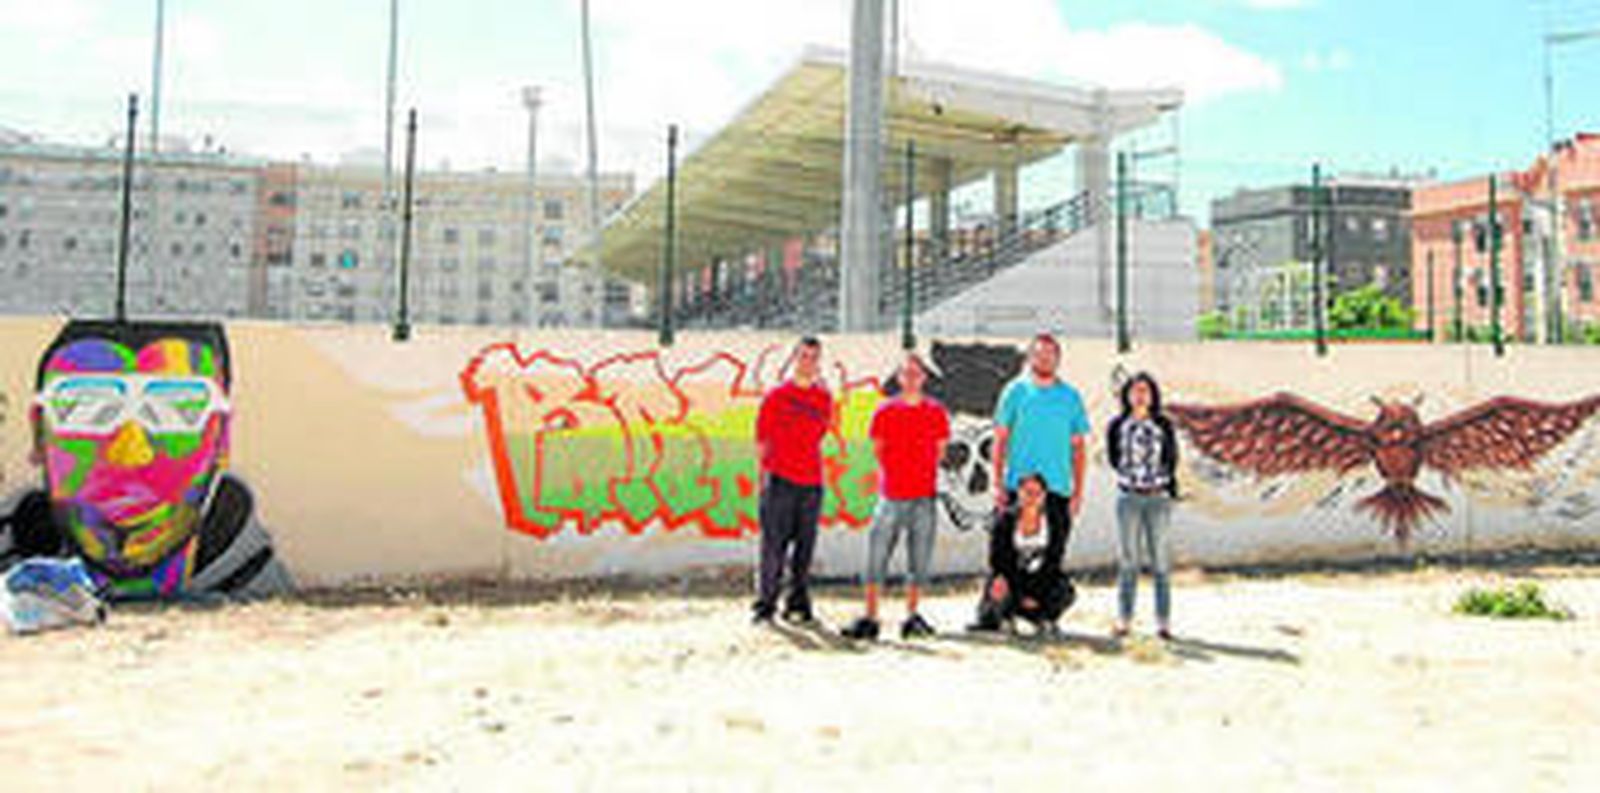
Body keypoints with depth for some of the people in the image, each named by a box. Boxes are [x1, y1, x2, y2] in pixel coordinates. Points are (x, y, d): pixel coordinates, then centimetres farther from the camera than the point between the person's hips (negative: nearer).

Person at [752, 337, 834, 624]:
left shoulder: (824, 397, 11)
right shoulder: (777, 395, 2)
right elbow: (761, 438, 3)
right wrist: (767, 470, -3)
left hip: (812, 481, 4)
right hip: (780, 480, -3)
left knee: (805, 546, 6)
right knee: (773, 544, -4)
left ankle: (798, 603, 15)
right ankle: (766, 603, 3)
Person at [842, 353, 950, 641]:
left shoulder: (936, 412, 5)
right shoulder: (885, 411, 3)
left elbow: (940, 450, 13)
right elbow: (878, 449, 10)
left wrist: (924, 473, 5)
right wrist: (893, 473, 4)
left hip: (924, 495, 1)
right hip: (891, 495, -1)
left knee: (919, 559, 5)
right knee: (877, 555, -2)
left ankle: (912, 616, 16)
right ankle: (870, 618, 4)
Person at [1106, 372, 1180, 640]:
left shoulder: (1164, 425, 3)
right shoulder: (1117, 425, 4)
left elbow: (1171, 460, 5)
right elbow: (1113, 459, 7)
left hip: (1159, 497, 0)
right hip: (1128, 497, 0)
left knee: (1160, 560, 1)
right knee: (1127, 559, 3)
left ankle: (1163, 622, 6)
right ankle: (1124, 620, 8)